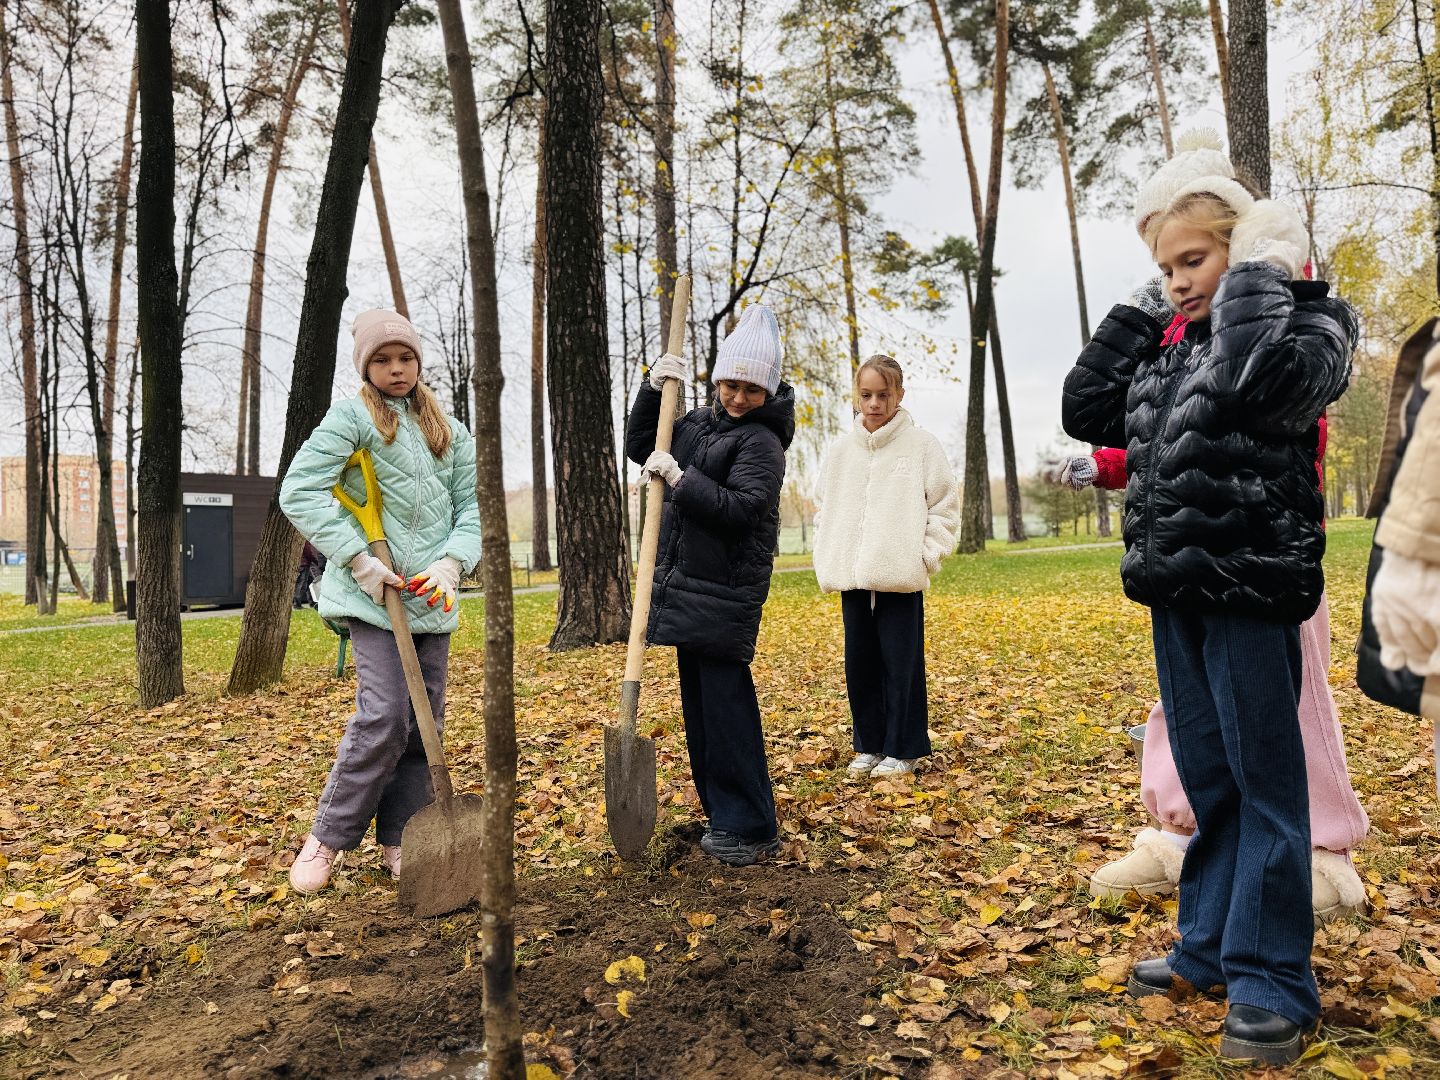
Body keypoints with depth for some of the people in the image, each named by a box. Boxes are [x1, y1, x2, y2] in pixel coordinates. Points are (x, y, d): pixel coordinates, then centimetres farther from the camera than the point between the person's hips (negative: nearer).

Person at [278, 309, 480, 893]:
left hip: (432, 599, 5)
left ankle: (399, 842, 22)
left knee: (426, 722, 7)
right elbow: (299, 491, -12)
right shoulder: (351, 417, -2)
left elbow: (471, 507, 9)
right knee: (384, 717, -12)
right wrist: (359, 560, -16)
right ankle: (327, 837, 9)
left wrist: (451, 563, -9)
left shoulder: (449, 430, 13)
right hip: (373, 596, -5)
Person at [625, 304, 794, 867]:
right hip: (687, 585, 9)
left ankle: (752, 829, 4)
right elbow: (640, 446, 18)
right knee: (698, 703, 13)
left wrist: (679, 477, -22)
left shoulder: (761, 440, -11)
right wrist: (653, 389, 6)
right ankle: (721, 815, 26)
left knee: (725, 704, -7)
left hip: (725, 590, -9)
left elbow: (741, 510, -22)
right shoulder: (699, 420, 14)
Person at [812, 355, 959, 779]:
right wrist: (827, 561, 5)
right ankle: (869, 745, 24)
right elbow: (826, 510, 15)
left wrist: (925, 558, -8)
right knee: (859, 665, 10)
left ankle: (902, 750, 15)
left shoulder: (922, 445, -2)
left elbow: (944, 508, 1)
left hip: (901, 580, -4)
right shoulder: (841, 449, 9)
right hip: (852, 580, 4)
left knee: (901, 665, 1)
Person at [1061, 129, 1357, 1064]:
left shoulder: (1310, 324, -4)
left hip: (1250, 590, -6)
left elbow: (1248, 383, -26)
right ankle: (1210, 946, 28)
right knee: (1205, 777, 15)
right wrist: (1141, 308, 9)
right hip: (1176, 590, 7)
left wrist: (1257, 274, -12)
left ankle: (1274, 982, 13)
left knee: (1263, 781, 1)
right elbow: (1085, 409, 9)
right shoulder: (1171, 346, 15)